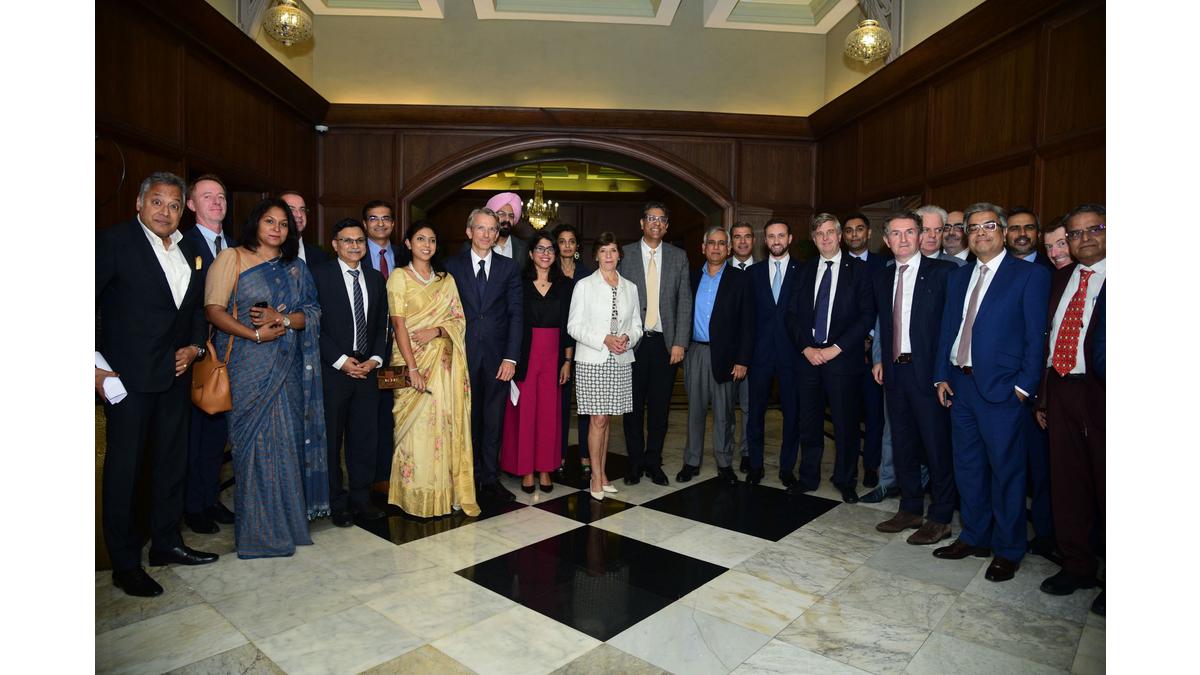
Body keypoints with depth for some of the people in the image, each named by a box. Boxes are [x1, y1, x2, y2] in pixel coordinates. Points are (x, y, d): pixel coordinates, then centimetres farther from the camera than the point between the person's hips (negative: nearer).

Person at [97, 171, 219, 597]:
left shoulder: (190, 253, 11)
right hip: (128, 375, -6)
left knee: (172, 462, 14)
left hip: (174, 374, 6)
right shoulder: (114, 241, -7)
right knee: (124, 467, 3)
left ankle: (166, 543, 29)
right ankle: (125, 565, 15)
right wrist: (96, 367, -15)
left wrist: (194, 346, 3)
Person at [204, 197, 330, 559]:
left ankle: (284, 519, 19)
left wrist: (282, 319, -12)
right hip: (248, 366, -3)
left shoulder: (296, 267, 13)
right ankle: (258, 528, 11)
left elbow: (312, 312, 7)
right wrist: (255, 334, -17)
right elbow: (214, 309, -6)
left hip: (287, 366, 4)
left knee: (286, 439, 5)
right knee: (254, 440, -1)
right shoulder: (231, 258, 2)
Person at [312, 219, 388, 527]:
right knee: (331, 438, 5)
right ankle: (336, 502, 17)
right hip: (332, 371, -4)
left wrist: (374, 359, -1)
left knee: (365, 436, 8)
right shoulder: (319, 275, -3)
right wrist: (341, 361, -13)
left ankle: (361, 497, 21)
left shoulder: (376, 278, 12)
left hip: (367, 370, 4)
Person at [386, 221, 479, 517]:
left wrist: (436, 331, -13)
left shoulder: (446, 279, 12)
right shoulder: (399, 276, 0)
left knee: (444, 422, 3)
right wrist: (412, 367, -16)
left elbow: (459, 318, 8)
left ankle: (445, 490, 15)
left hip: (442, 362, 4)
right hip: (412, 360, -3)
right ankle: (415, 495, 12)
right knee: (414, 425, -2)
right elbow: (398, 324, -8)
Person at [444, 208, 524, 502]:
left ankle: (490, 479, 17)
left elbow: (516, 314, 1)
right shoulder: (453, 266, 5)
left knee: (494, 420, 6)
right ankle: (472, 476, 22)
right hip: (464, 354, 0)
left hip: (497, 356, 1)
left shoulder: (509, 268, 6)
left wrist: (511, 357, -7)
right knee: (468, 418, 8)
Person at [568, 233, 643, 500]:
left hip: (620, 361, 3)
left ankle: (602, 472, 21)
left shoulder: (630, 287, 11)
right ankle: (596, 477, 8)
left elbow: (637, 325, 13)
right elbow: (573, 326, -5)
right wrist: (604, 339, -16)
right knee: (598, 419, -3)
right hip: (592, 360, -3)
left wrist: (627, 338, -9)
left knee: (605, 419, 10)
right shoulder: (584, 285, 0)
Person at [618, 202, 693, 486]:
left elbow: (684, 302, 5)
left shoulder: (678, 257, 8)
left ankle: (654, 462, 22)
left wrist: (679, 342, -3)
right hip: (633, 342, -1)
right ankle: (635, 463, 20)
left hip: (665, 343, 2)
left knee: (660, 406, 8)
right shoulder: (624, 254, 3)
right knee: (633, 406, 6)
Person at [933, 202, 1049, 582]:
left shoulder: (1030, 275, -4)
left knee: (1006, 469, 4)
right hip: (960, 384, 6)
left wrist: (1024, 385, -13)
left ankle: (1007, 550, 19)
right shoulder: (958, 278, 14)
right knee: (967, 466, 14)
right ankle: (975, 537, 30)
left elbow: (1036, 337, -8)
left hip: (1001, 389, -6)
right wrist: (941, 376, 8)